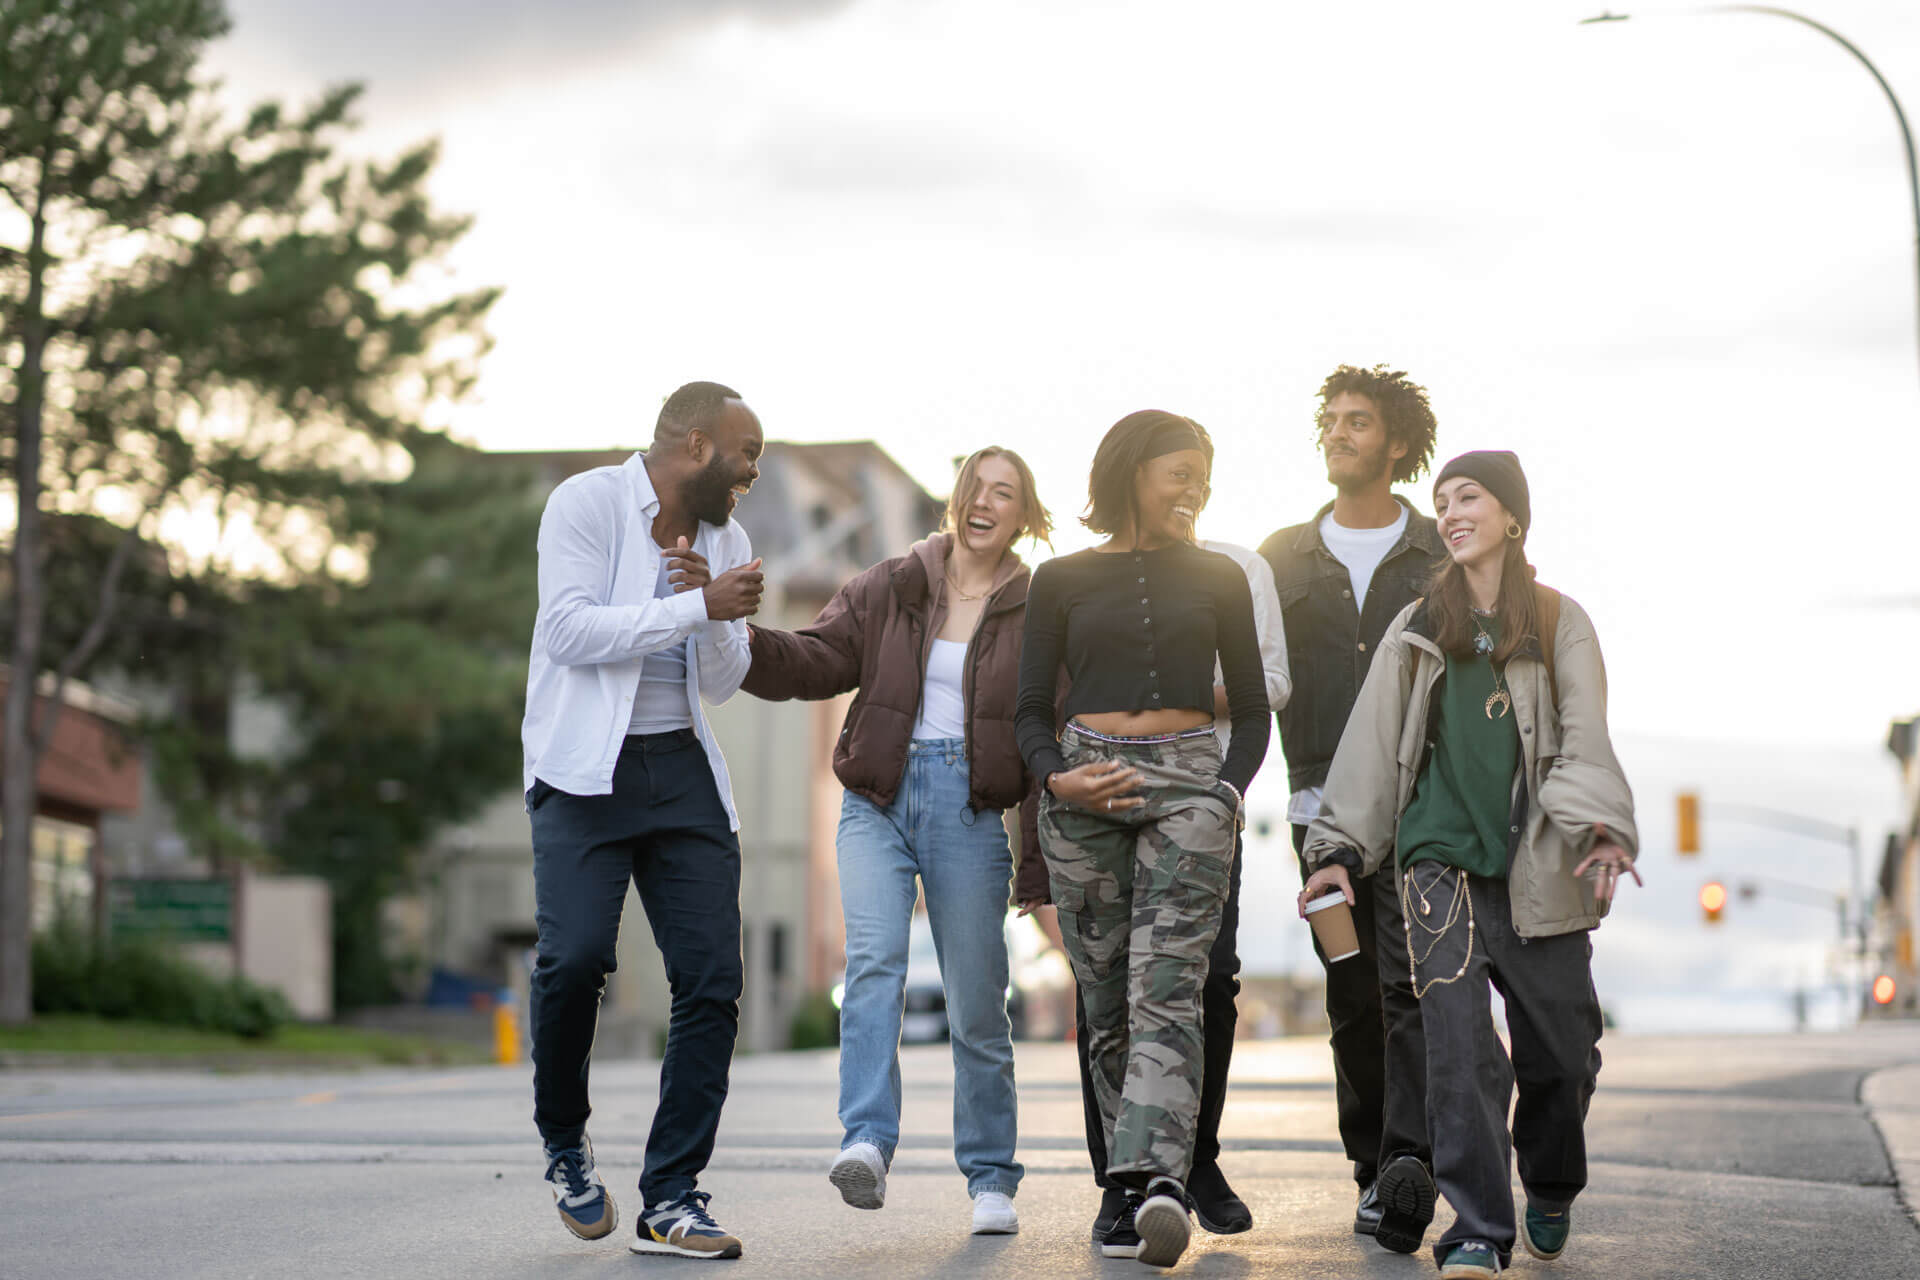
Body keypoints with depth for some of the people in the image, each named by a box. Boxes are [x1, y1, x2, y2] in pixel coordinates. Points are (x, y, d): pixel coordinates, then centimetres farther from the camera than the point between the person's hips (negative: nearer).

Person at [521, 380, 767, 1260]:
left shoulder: (726, 542, 15)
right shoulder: (588, 504, -3)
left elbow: (720, 685, 14)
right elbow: (571, 628, -16)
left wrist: (715, 612, -6)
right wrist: (698, 606, -16)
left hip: (682, 771, 6)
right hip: (585, 771, -6)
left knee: (712, 979, -5)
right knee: (575, 955, -22)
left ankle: (671, 1198, 1)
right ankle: (564, 1142, 5)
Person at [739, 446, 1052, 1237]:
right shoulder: (891, 587, 8)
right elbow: (823, 659, 4)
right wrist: (749, 643, -15)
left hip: (968, 809, 0)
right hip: (878, 799, 1)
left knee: (977, 1002, 3)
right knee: (875, 961, -21)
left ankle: (990, 1179, 16)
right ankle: (868, 1144, -30)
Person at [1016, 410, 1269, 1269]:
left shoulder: (1218, 579, 13)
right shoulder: (1062, 581, 10)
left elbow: (1252, 710, 15)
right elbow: (1032, 711, 10)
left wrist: (1228, 791, -2)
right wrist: (1056, 778, -10)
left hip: (1188, 785, -1)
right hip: (1084, 794, 1)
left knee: (1166, 988, -17)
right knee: (1106, 1004, 0)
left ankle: (1157, 1177, -30)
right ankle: (1133, 1192, 5)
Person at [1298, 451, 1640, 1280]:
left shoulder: (1560, 625, 9)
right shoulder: (1418, 629, 14)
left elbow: (1585, 737, -1)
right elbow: (1373, 742, 15)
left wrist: (1603, 830, -17)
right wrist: (1341, 848, 7)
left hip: (1538, 867, 0)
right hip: (1441, 858, 0)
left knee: (1562, 1049, 3)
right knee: (1459, 1045, -14)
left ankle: (1550, 1195, 31)